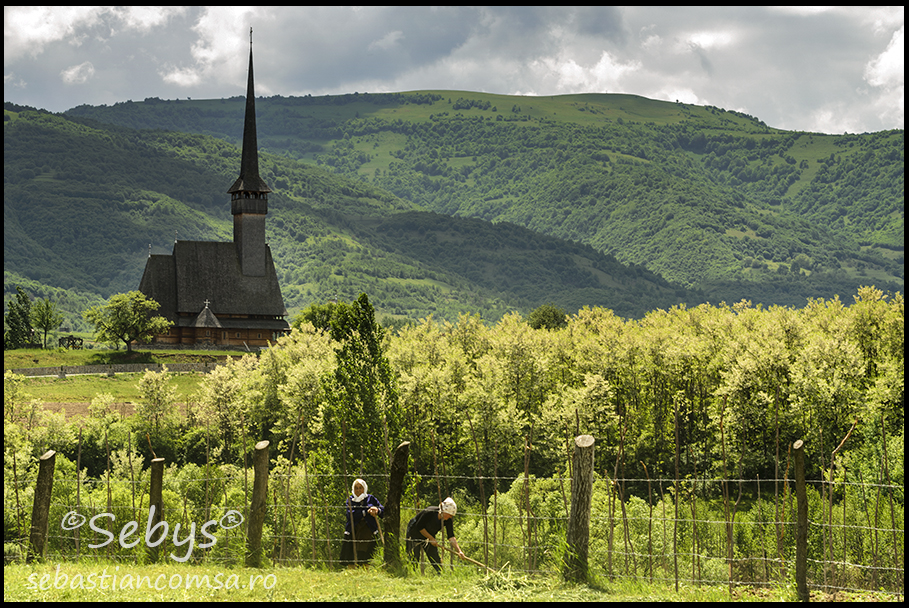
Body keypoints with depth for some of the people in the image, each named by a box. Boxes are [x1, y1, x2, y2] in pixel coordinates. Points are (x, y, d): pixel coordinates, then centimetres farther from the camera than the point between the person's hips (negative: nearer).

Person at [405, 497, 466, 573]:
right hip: (414, 534, -5)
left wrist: (459, 551, -31)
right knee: (414, 559, -9)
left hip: (429, 536, 5)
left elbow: (451, 537, -19)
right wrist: (431, 539, -21)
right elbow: (419, 527, -24)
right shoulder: (429, 513, -33)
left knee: (436, 560, -2)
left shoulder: (448, 520, -17)